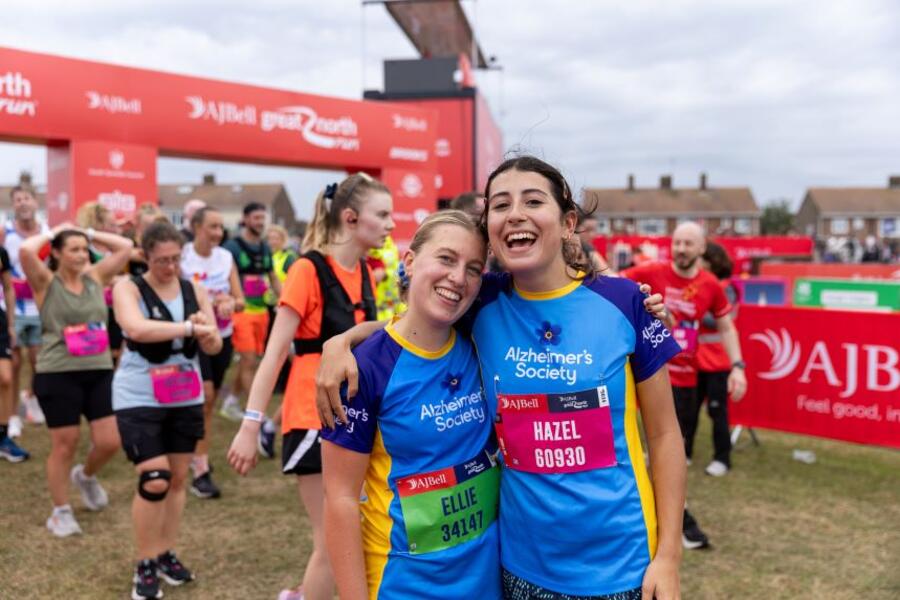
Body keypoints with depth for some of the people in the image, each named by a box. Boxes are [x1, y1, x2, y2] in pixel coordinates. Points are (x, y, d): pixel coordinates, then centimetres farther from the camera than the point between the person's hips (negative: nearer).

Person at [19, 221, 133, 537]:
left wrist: (89, 234, 9)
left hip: (100, 371, 4)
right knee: (64, 445, 4)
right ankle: (61, 512, 22)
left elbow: (125, 246, 8)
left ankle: (86, 475, 37)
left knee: (109, 442, 3)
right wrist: (52, 233, -4)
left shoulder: (95, 277, 9)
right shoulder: (46, 282, -3)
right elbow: (25, 250, -21)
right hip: (58, 375, -4)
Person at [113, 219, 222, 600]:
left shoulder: (195, 291, 3)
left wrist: (207, 333, -21)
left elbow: (214, 347, 1)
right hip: (139, 398, -5)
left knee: (178, 477, 12)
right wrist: (189, 327, -32)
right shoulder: (128, 289, -8)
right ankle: (145, 566, 9)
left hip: (186, 397, 5)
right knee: (154, 481, -9)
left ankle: (166, 554, 29)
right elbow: (136, 328, -29)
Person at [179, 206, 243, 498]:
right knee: (205, 395, -15)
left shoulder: (226, 257, 5)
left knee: (209, 401, 12)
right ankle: (200, 471, -11)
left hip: (223, 336, 5)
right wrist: (209, 302, -21)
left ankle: (195, 454, 30)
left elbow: (240, 300, 5)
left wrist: (230, 303, -17)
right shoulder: (182, 256, -8)